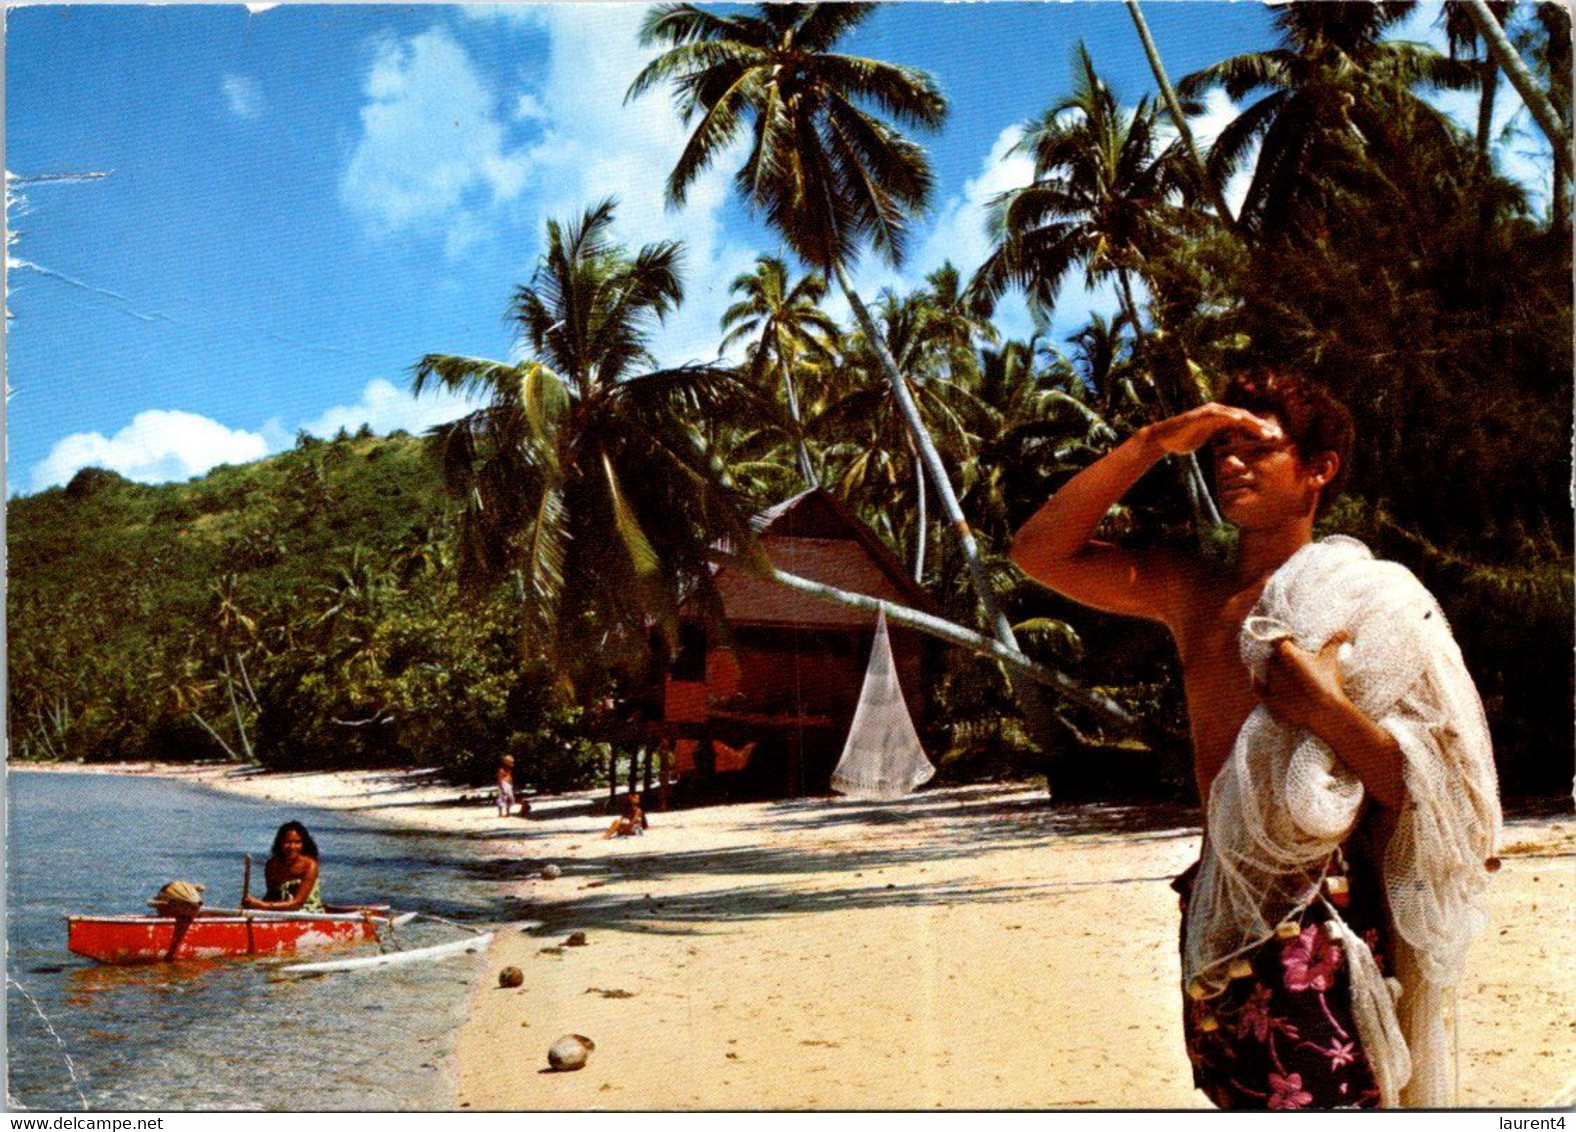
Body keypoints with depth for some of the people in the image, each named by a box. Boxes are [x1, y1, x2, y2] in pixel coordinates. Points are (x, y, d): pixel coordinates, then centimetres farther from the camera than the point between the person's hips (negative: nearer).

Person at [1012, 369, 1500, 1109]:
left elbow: (1434, 797, -9)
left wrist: (1325, 710, -22)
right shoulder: (1190, 593, 10)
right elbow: (1041, 552, 3)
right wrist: (1151, 444, -1)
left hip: (1319, 919, -6)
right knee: (1237, 1100, 18)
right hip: (1218, 916, 6)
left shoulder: (1363, 602, -6)